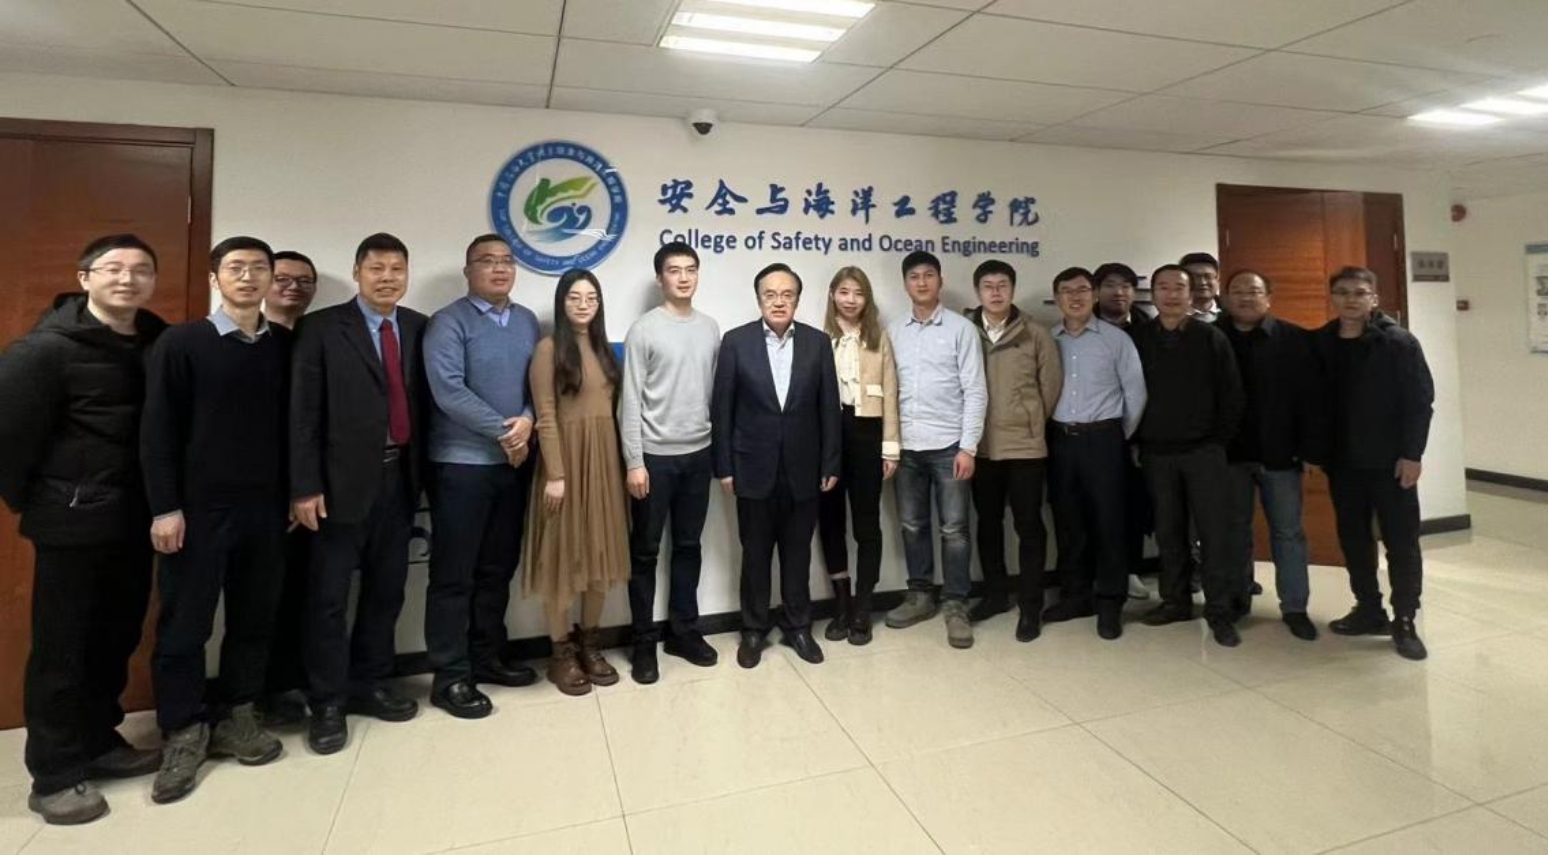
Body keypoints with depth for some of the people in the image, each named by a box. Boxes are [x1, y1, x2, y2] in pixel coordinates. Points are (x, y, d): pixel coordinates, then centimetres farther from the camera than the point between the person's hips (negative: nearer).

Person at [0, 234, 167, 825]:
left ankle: (99, 741, 32)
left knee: (117, 639, 15)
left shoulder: (160, 343, 3)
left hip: (134, 520, 5)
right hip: (74, 523, -5)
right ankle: (54, 773, 20)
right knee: (62, 647, 7)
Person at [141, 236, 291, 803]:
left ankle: (234, 719, 26)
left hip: (266, 506, 3)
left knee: (256, 618, 10)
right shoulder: (181, 343, -3)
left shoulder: (285, 346, 6)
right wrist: (165, 507, -9)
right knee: (184, 624, 5)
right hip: (200, 507, -3)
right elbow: (158, 432, -5)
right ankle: (183, 734, 21)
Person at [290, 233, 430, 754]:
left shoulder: (419, 327, 7)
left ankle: (369, 685, 29)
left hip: (400, 476, 4)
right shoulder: (323, 328, -4)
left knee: (387, 589, 13)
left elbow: (423, 401, 7)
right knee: (329, 595, 4)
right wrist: (305, 486, -11)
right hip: (344, 480, -4)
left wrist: (422, 470, 3)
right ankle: (327, 703, 19)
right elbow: (304, 412, -7)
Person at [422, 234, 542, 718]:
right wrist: (503, 431, -14)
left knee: (499, 568, 14)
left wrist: (528, 419, -12)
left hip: (515, 461, 6)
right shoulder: (448, 323, -6)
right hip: (462, 463, -6)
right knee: (454, 573, 1)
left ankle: (487, 657, 27)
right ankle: (450, 676, 12)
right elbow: (448, 391, -17)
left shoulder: (527, 321, 13)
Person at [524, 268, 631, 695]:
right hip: (567, 458, -6)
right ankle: (561, 653, 16)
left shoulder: (604, 348, 13)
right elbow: (546, 417, -11)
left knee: (600, 553, 11)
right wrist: (555, 474, -16)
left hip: (605, 460, 6)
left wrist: (621, 462, 6)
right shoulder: (549, 348, -6)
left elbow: (612, 409, 11)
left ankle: (589, 644, 25)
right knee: (564, 555, 3)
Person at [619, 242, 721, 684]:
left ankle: (684, 631, 27)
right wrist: (634, 462, -13)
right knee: (645, 552, 6)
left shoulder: (711, 329, 8)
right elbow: (630, 402, -9)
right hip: (655, 456, -4)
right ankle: (644, 642, 19)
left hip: (698, 454, 5)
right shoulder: (643, 330, -6)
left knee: (689, 547, 14)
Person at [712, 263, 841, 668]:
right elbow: (722, 409, -3)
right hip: (754, 468, -1)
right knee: (755, 554, 10)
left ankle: (798, 626, 29)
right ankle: (753, 630, 26)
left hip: (802, 469, 1)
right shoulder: (736, 341, -4)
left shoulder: (818, 342, 1)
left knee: (798, 553, 13)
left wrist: (830, 465, 0)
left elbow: (829, 408, 2)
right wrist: (723, 467, -5)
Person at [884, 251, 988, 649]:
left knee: (953, 528, 2)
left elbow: (975, 391, -5)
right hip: (906, 445, 4)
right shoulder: (894, 331, 8)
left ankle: (956, 605, 13)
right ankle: (920, 595, 26)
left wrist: (968, 447, -12)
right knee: (912, 525, 11)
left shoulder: (961, 329, -2)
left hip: (948, 445, -3)